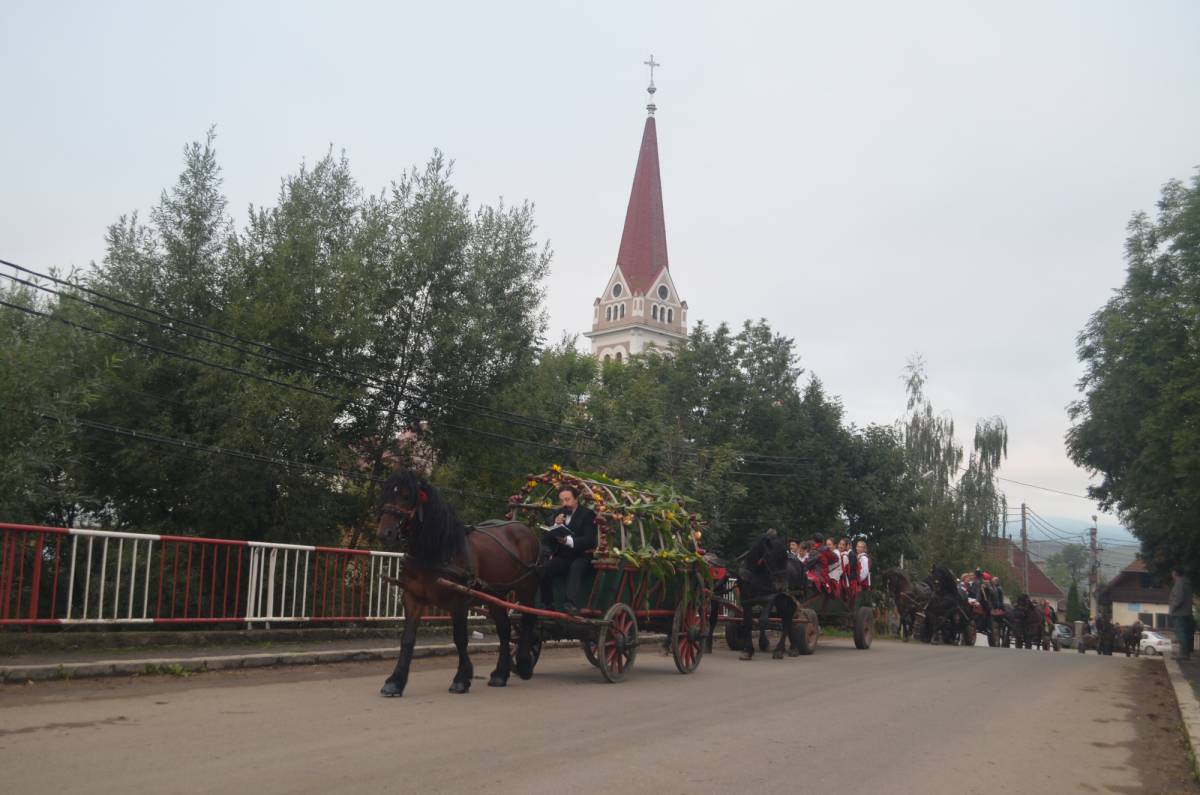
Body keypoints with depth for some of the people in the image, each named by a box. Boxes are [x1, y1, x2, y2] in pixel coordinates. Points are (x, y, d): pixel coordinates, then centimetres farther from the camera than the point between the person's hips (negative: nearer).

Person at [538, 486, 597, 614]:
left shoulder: (587, 514, -3)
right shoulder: (558, 514, 12)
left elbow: (590, 540, -15)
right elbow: (547, 540, 8)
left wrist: (569, 540, -31)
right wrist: (556, 526, -11)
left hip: (582, 556, -4)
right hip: (561, 556, 4)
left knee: (575, 568, -36)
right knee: (546, 567, -25)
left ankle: (571, 603, -49)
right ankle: (546, 605, -18)